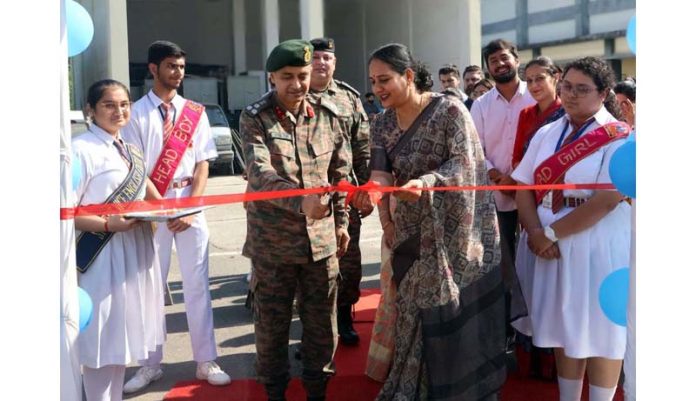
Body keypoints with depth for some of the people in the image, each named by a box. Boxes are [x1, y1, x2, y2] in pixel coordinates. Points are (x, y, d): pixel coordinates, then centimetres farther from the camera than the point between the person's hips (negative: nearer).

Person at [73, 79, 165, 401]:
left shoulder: (129, 150, 12)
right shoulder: (81, 149, -14)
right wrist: (107, 224, -27)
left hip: (135, 251, 8)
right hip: (101, 256, -8)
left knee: (122, 335, 17)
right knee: (101, 339, 0)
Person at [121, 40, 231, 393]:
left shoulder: (195, 112, 6)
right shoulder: (138, 113, -1)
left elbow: (202, 164, 4)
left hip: (191, 208, 2)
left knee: (197, 285, 5)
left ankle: (206, 362, 14)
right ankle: (150, 364, 18)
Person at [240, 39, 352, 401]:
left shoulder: (327, 116, 4)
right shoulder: (254, 118, -8)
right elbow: (260, 174, -24)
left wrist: (341, 221, 12)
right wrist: (300, 200, -39)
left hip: (321, 237, 3)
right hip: (272, 239, -3)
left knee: (321, 321, 12)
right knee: (271, 322, 10)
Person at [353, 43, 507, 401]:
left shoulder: (449, 111, -11)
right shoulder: (382, 124, 6)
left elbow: (463, 164, -19)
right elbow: (381, 172, -5)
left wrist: (425, 182, -37)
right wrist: (380, 206, -25)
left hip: (453, 229, -5)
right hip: (411, 234, 5)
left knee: (458, 311, 1)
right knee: (414, 309, 9)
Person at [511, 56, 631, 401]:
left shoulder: (619, 138, -8)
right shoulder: (547, 133, 9)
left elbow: (607, 200, -18)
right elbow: (524, 187, 4)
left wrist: (552, 233, -15)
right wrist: (535, 232, -12)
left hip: (598, 249, -5)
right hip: (550, 250, 5)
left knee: (598, 332, 5)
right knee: (563, 328, 13)